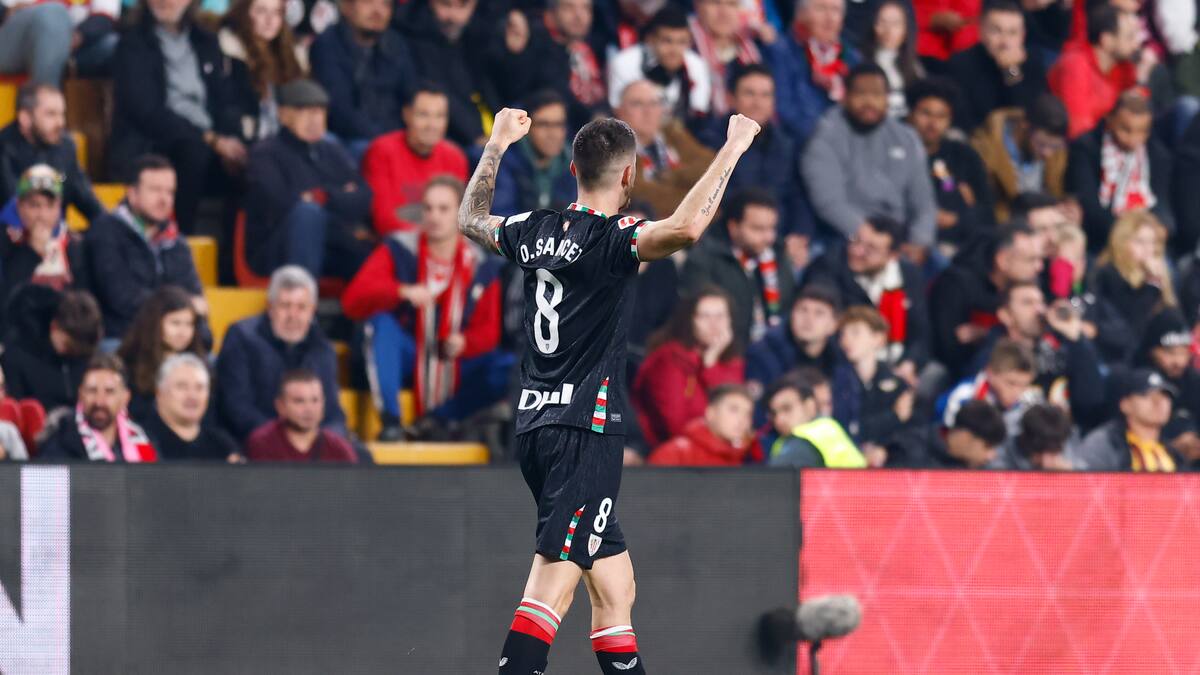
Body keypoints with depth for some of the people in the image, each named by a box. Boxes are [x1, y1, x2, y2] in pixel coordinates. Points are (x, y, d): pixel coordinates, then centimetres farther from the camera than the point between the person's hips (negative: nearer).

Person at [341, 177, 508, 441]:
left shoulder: (482, 266, 0)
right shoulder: (399, 249, -7)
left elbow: (489, 328, 4)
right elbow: (352, 300, -19)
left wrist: (465, 343, -20)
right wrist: (402, 292, -36)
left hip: (455, 367, 2)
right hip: (403, 358, -2)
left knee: (509, 366, -23)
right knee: (381, 321, -32)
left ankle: (438, 417, -15)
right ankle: (390, 421, -33)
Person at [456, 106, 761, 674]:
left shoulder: (536, 232, 9)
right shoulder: (610, 238, -12)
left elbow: (471, 219, 30)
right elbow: (685, 228, -31)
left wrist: (496, 146, 40)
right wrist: (731, 150, -22)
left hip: (534, 426, 8)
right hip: (585, 432, -8)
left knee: (614, 585, 14)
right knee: (552, 585, -14)